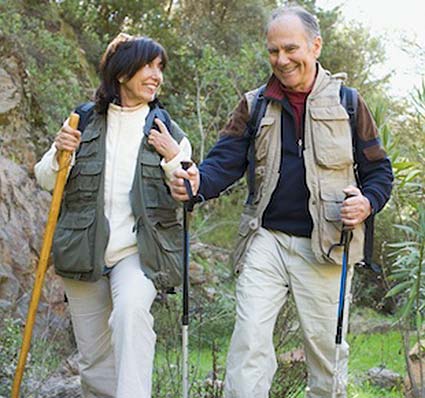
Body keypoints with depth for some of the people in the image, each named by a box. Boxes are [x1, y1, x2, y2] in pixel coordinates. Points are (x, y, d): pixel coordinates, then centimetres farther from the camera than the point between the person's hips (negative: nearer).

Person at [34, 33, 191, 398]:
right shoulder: (85, 121, 6)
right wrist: (60, 153, -10)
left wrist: (173, 158, -13)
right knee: (94, 362, 6)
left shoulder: (166, 129, 5)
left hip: (139, 250, -2)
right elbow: (46, 181, 10)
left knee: (131, 309, -34)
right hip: (84, 254, 2)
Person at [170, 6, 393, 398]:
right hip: (266, 239, 1)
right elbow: (226, 160, -1)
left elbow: (379, 169, 9)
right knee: (250, 335, -7)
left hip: (325, 246, -1)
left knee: (325, 342, 6)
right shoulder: (254, 106, 8)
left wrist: (368, 203, -13)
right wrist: (198, 183, -23)